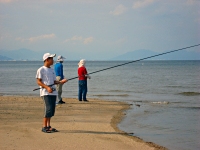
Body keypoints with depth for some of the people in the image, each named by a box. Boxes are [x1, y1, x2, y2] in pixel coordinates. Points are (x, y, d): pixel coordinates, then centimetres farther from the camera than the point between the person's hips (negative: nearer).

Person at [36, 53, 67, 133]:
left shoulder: (52, 70, 18)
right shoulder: (41, 70, -5)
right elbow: (38, 81, -8)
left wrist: (60, 82, 0)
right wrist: (47, 87, -20)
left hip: (53, 92, 8)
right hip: (45, 92, -7)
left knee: (52, 110, 6)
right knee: (48, 109, -14)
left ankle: (48, 126, 14)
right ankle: (44, 127, -7)